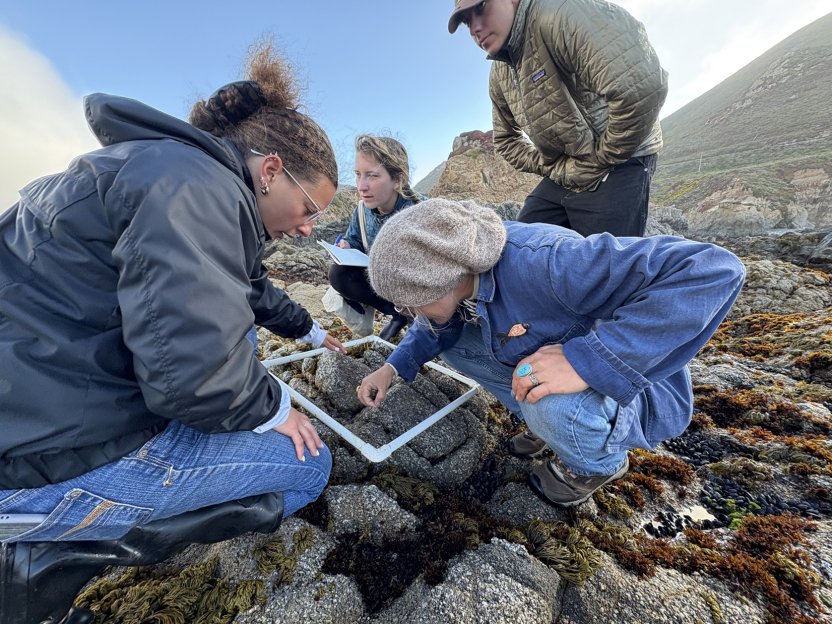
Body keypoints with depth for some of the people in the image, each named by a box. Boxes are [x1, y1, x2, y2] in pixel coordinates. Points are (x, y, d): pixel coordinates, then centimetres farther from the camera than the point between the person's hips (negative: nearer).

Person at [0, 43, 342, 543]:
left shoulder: (211, 190, 10)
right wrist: (271, 408, -12)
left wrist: (309, 330, 37)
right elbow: (192, 367, -32)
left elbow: (253, 293, 23)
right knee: (309, 464, -6)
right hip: (57, 449, -10)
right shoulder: (196, 184, -22)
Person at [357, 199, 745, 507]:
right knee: (451, 339, 1)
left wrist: (586, 360, -42)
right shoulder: (460, 264, -11)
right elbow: (438, 326, 8)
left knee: (552, 405, -38)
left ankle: (599, 463, 2)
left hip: (632, 389, -6)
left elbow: (712, 271, -37)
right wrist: (392, 368, -5)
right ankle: (548, 425, 11)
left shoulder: (542, 264, -37)